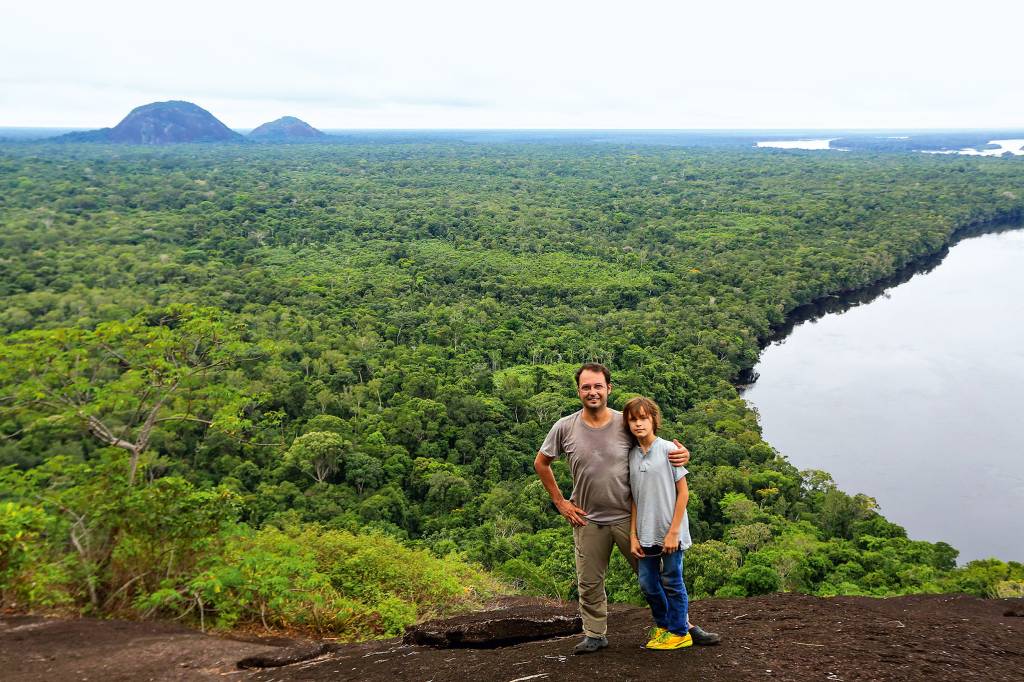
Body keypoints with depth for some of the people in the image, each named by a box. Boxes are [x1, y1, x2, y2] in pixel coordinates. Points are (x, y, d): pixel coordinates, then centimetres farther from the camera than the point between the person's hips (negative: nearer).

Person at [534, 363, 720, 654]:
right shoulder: (565, 428, -6)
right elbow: (541, 463, 8)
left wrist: (682, 454, -14)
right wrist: (560, 502, 4)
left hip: (628, 517, -1)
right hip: (588, 521, 1)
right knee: (590, 583, 11)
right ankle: (595, 635, 30)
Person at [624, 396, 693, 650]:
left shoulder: (668, 449, -7)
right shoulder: (631, 456, 7)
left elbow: (683, 492, -7)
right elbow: (635, 500, 9)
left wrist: (673, 531, -11)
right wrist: (633, 536, 3)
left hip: (669, 533, -5)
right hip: (645, 534, 5)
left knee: (671, 582, 5)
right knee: (647, 584, 10)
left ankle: (678, 632, 21)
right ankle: (662, 626, 31)